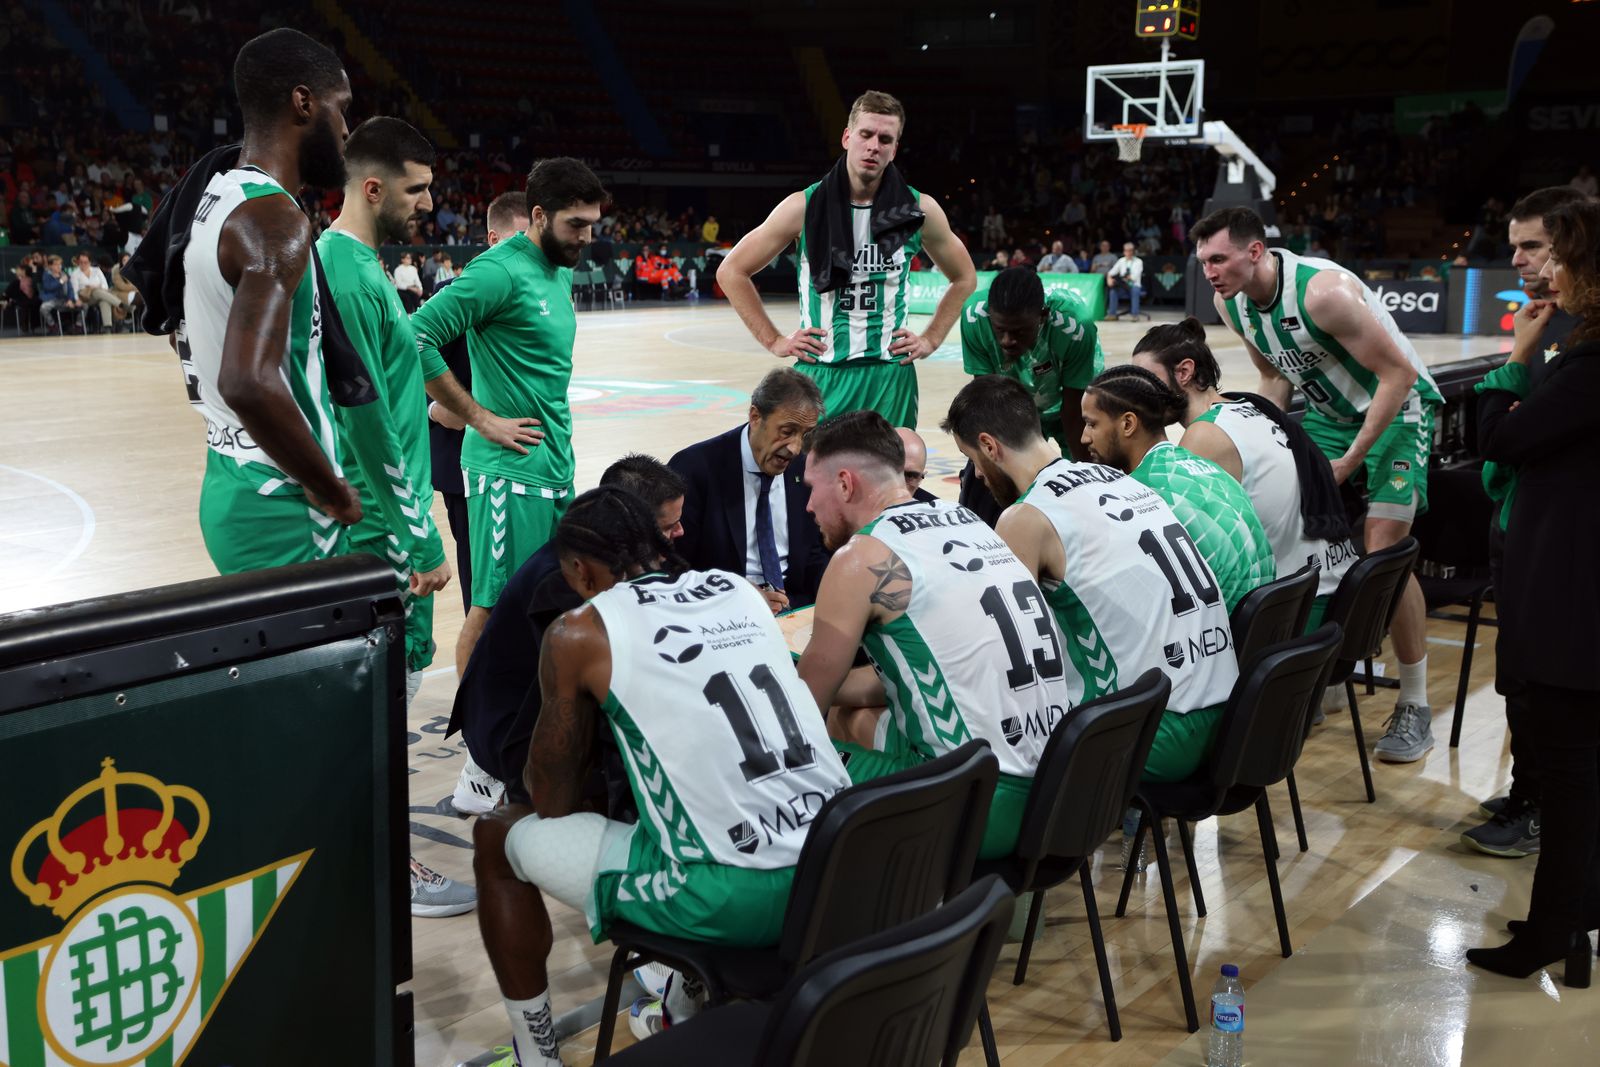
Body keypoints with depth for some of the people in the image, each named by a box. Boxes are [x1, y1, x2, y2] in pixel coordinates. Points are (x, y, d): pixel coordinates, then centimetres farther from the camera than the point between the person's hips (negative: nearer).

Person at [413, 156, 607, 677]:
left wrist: (561, 446, 14)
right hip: (508, 470, -9)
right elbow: (418, 337, -21)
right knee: (493, 607, -1)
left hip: (555, 467, 9)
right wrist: (480, 418, -17)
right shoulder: (501, 270, -15)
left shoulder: (561, 272, 13)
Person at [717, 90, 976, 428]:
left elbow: (964, 278, 17)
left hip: (890, 377, 1)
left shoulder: (920, 210, 0)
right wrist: (774, 341, -1)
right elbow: (731, 272, 4)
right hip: (820, 374, -1)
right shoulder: (805, 206, -4)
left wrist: (931, 339, 7)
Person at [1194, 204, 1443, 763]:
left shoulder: (1324, 292, -32)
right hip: (1328, 410, 7)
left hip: (1397, 407, -7)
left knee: (1383, 550, -15)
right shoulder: (1229, 302, -8)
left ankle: (1415, 706, -1)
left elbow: (1397, 373, -26)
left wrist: (1350, 460, -25)